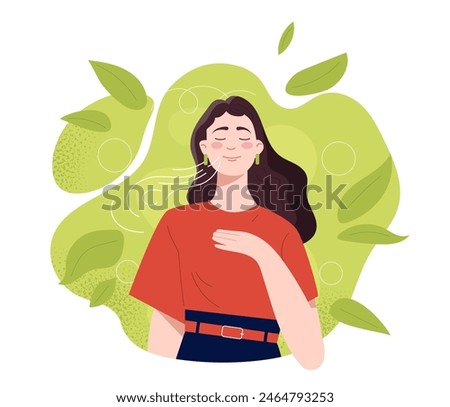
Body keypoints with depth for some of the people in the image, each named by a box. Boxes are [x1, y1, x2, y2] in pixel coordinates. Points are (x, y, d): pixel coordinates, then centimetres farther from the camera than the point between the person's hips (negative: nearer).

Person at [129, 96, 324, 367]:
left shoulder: (282, 231, -3)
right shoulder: (178, 222, -2)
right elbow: (165, 327, -3)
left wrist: (264, 254, -19)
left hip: (261, 358, 0)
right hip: (195, 355, 0)